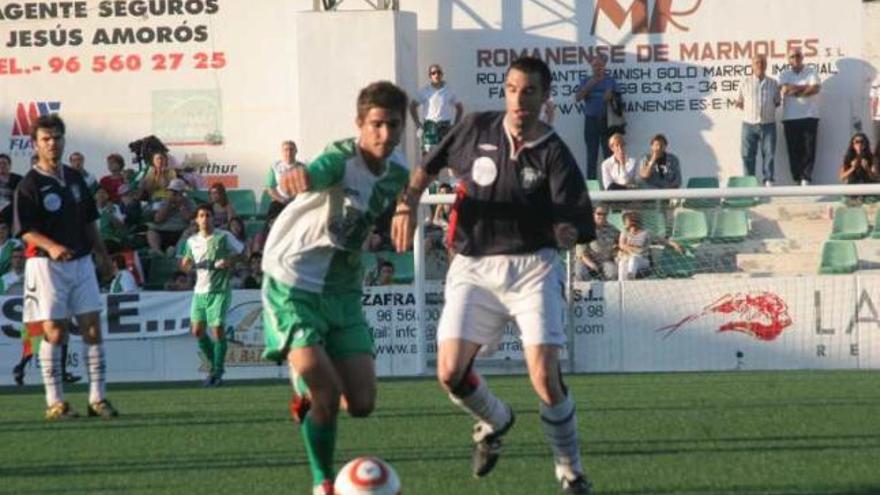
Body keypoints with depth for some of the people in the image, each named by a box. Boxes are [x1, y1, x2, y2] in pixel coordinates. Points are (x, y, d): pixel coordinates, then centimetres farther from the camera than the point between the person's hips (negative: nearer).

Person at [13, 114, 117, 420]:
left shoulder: (75, 178, 12)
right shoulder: (30, 185, -8)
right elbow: (26, 230, -14)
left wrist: (102, 253, 19)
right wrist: (50, 246, -30)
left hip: (81, 261, 6)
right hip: (46, 265, -6)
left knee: (92, 330, 2)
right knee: (54, 333, -5)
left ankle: (97, 397, 7)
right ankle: (55, 403, 0)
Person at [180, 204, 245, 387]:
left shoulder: (224, 237, -3)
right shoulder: (192, 241, 11)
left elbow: (241, 252, 3)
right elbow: (186, 265, 19)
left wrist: (229, 263, -14)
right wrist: (187, 265, -5)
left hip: (219, 289, -5)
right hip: (200, 290, 5)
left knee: (217, 329, -10)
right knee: (197, 331, 1)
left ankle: (217, 372, -2)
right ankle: (215, 363, 21)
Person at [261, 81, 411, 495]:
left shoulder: (396, 172, 0)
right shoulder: (341, 159, -21)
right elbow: (313, 175, -47)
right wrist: (297, 178, -68)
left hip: (343, 290, 6)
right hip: (293, 285, -6)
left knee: (361, 403, -3)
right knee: (327, 392, -18)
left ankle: (306, 390, 29)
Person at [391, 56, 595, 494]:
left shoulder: (553, 155, -7)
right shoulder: (476, 129, 1)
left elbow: (573, 222, -12)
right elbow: (429, 166, 18)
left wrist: (566, 233, -34)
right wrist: (408, 205, 4)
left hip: (531, 265, -3)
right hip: (473, 267, 3)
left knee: (545, 377, -15)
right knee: (451, 373, -9)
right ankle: (495, 421, 26)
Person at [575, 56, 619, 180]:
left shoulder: (610, 81, 9)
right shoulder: (585, 81, 9)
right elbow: (577, 98, -3)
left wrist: (611, 96, -12)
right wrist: (589, 86, -15)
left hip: (607, 120, 0)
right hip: (591, 120, 0)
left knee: (608, 151, -4)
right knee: (591, 153, 1)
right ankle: (591, 179, 4)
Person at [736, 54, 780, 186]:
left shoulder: (773, 83, 10)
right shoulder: (745, 82, 8)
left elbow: (777, 102, 16)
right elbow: (739, 102, 14)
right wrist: (741, 105, -1)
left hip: (768, 124, 1)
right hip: (749, 124, -1)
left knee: (769, 154, -3)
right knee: (748, 155, -1)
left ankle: (768, 181, 2)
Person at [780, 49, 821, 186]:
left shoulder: (811, 72, 9)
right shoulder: (785, 74, 11)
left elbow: (815, 88, -7)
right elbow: (785, 89, -7)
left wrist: (795, 91, -5)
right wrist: (805, 87, -5)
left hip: (809, 116, -1)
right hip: (790, 118, 1)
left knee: (809, 148, -7)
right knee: (794, 150, -2)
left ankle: (806, 179, -7)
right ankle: (797, 178, 0)